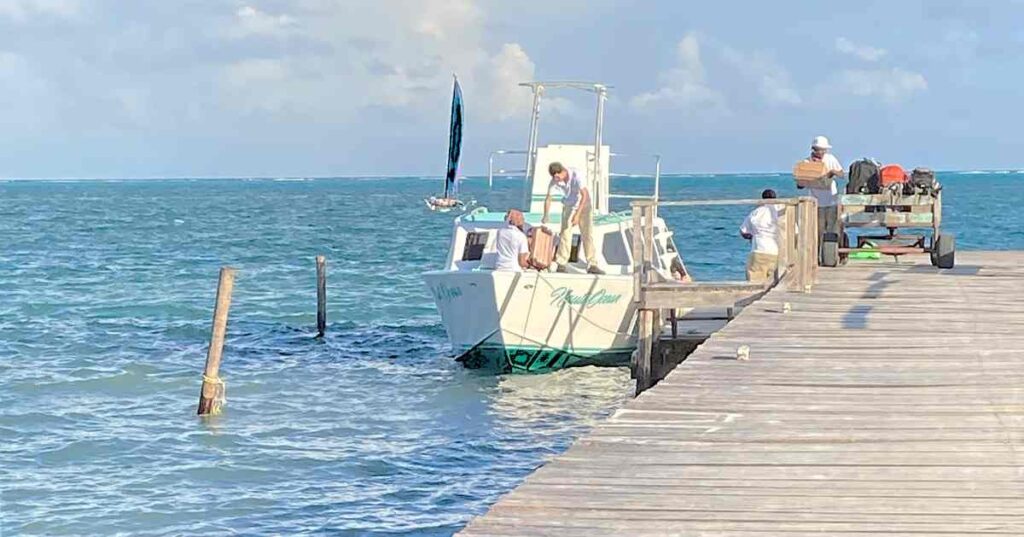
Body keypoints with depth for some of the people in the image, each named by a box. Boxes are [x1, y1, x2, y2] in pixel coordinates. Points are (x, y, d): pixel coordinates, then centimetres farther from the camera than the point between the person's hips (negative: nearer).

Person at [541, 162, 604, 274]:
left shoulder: (576, 175, -30)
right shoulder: (554, 181, -17)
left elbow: (584, 195, -31)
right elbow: (548, 199, -9)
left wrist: (577, 214, -36)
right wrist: (545, 216, -23)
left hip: (584, 205, -3)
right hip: (569, 206, 3)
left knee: (588, 234, -9)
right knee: (565, 232, -8)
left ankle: (591, 265, -10)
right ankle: (561, 264, -3)